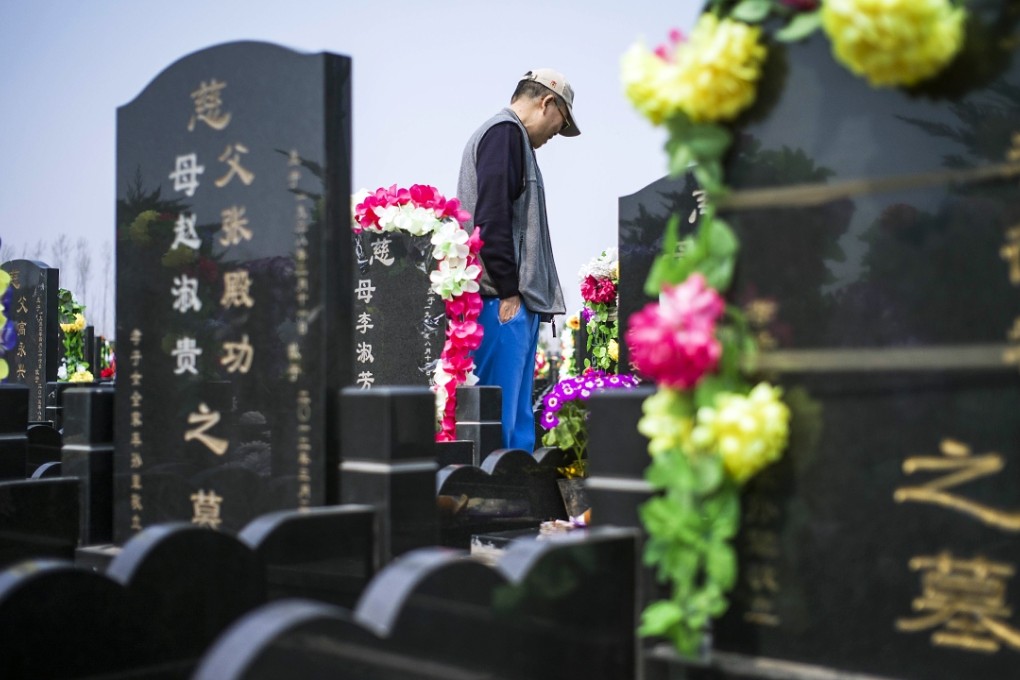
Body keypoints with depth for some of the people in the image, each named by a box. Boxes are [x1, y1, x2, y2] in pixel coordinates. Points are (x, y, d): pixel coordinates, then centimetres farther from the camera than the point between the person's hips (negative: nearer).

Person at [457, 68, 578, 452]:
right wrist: (508, 291, -17)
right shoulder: (505, 132, -6)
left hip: (515, 298, 10)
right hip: (505, 300, -10)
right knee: (498, 413, -9)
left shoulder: (510, 136, 25)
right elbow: (492, 216, -17)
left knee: (518, 415, 10)